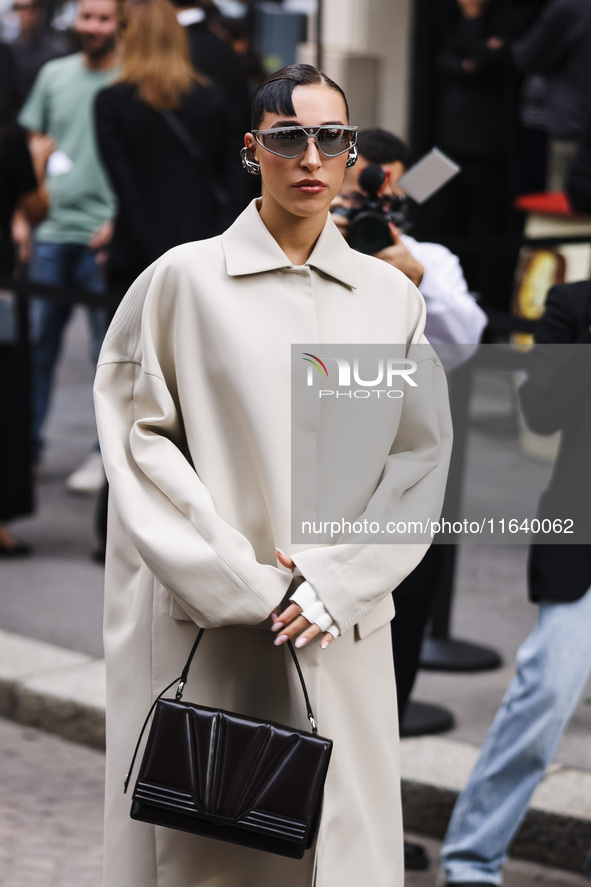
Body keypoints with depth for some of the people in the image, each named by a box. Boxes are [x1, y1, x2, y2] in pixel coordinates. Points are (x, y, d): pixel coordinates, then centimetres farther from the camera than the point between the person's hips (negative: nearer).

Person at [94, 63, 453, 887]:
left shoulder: (392, 296, 8)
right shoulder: (184, 279, 0)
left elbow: (421, 455, 6)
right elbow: (140, 438, -2)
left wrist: (336, 581, -7)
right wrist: (240, 580, -9)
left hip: (345, 629, 2)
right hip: (210, 628, -2)